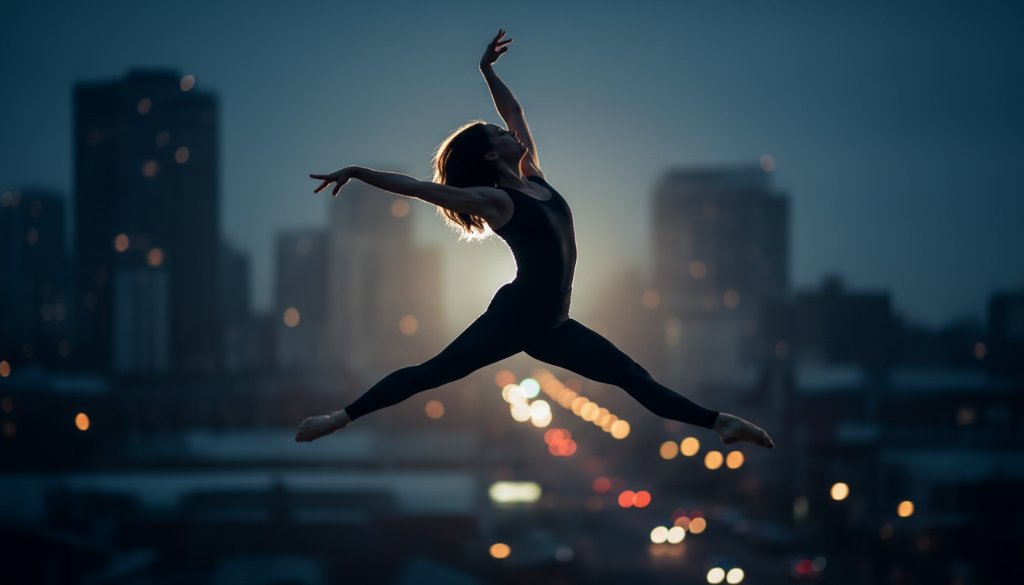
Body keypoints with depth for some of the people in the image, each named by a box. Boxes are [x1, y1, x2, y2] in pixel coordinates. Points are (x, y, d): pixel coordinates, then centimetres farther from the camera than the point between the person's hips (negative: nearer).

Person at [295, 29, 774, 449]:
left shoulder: (533, 179, 11)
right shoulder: (493, 200, -8)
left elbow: (516, 113, 22)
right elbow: (416, 188, -11)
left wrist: (488, 70, 21)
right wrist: (357, 172, -15)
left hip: (550, 325, 7)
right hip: (514, 318, -7)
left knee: (633, 377, 7)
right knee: (430, 373, -8)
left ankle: (718, 422, 9)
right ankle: (343, 416, -5)